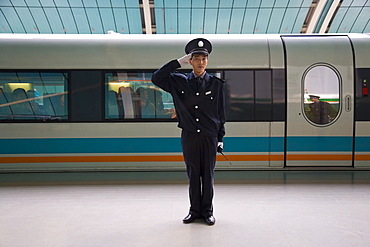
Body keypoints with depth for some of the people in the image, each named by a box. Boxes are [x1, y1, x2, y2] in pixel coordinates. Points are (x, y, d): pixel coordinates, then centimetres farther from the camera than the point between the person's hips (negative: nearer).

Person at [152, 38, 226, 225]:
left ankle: (207, 211, 17)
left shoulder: (216, 84, 4)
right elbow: (156, 78, -2)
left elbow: (221, 113, 6)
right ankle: (194, 210, 20)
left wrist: (220, 138, 4)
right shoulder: (179, 82, 5)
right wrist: (178, 62, -5)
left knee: (208, 175, 5)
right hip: (189, 136, 1)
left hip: (209, 136, 0)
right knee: (193, 174, 8)